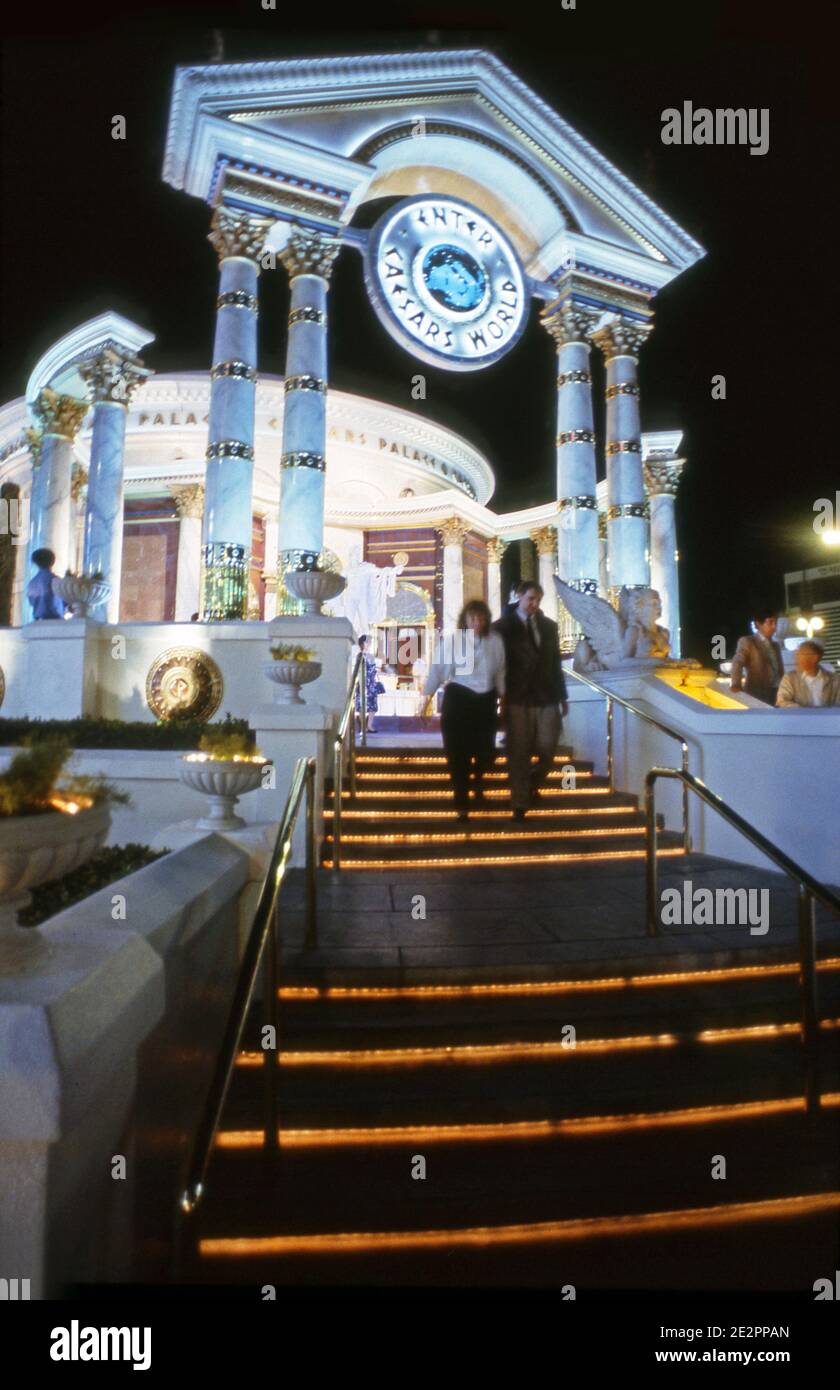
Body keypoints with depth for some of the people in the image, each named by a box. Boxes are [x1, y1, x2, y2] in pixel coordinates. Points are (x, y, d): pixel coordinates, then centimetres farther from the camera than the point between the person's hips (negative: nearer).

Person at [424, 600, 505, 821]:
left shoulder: (496, 640, -2)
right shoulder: (451, 639, -9)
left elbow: (500, 672, 7)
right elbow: (437, 670, -5)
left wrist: (503, 695, 11)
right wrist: (425, 698, -4)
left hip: (485, 701, 2)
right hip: (457, 699, -2)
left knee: (487, 753, 5)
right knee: (458, 755, 1)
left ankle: (477, 780, 43)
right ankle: (462, 805, 18)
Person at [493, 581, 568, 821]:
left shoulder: (549, 626, 12)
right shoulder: (502, 627, 0)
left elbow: (556, 662, 14)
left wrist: (562, 696, 12)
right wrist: (500, 698, -8)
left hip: (547, 698, 4)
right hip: (517, 699, -3)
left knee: (547, 751, 5)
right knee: (519, 755, 1)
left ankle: (532, 786, 33)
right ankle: (520, 804, 12)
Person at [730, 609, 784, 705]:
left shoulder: (776, 645, 22)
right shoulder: (747, 642, 2)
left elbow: (781, 671, 24)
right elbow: (737, 664, -13)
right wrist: (736, 685, -30)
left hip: (775, 695, 6)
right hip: (755, 695, -6)